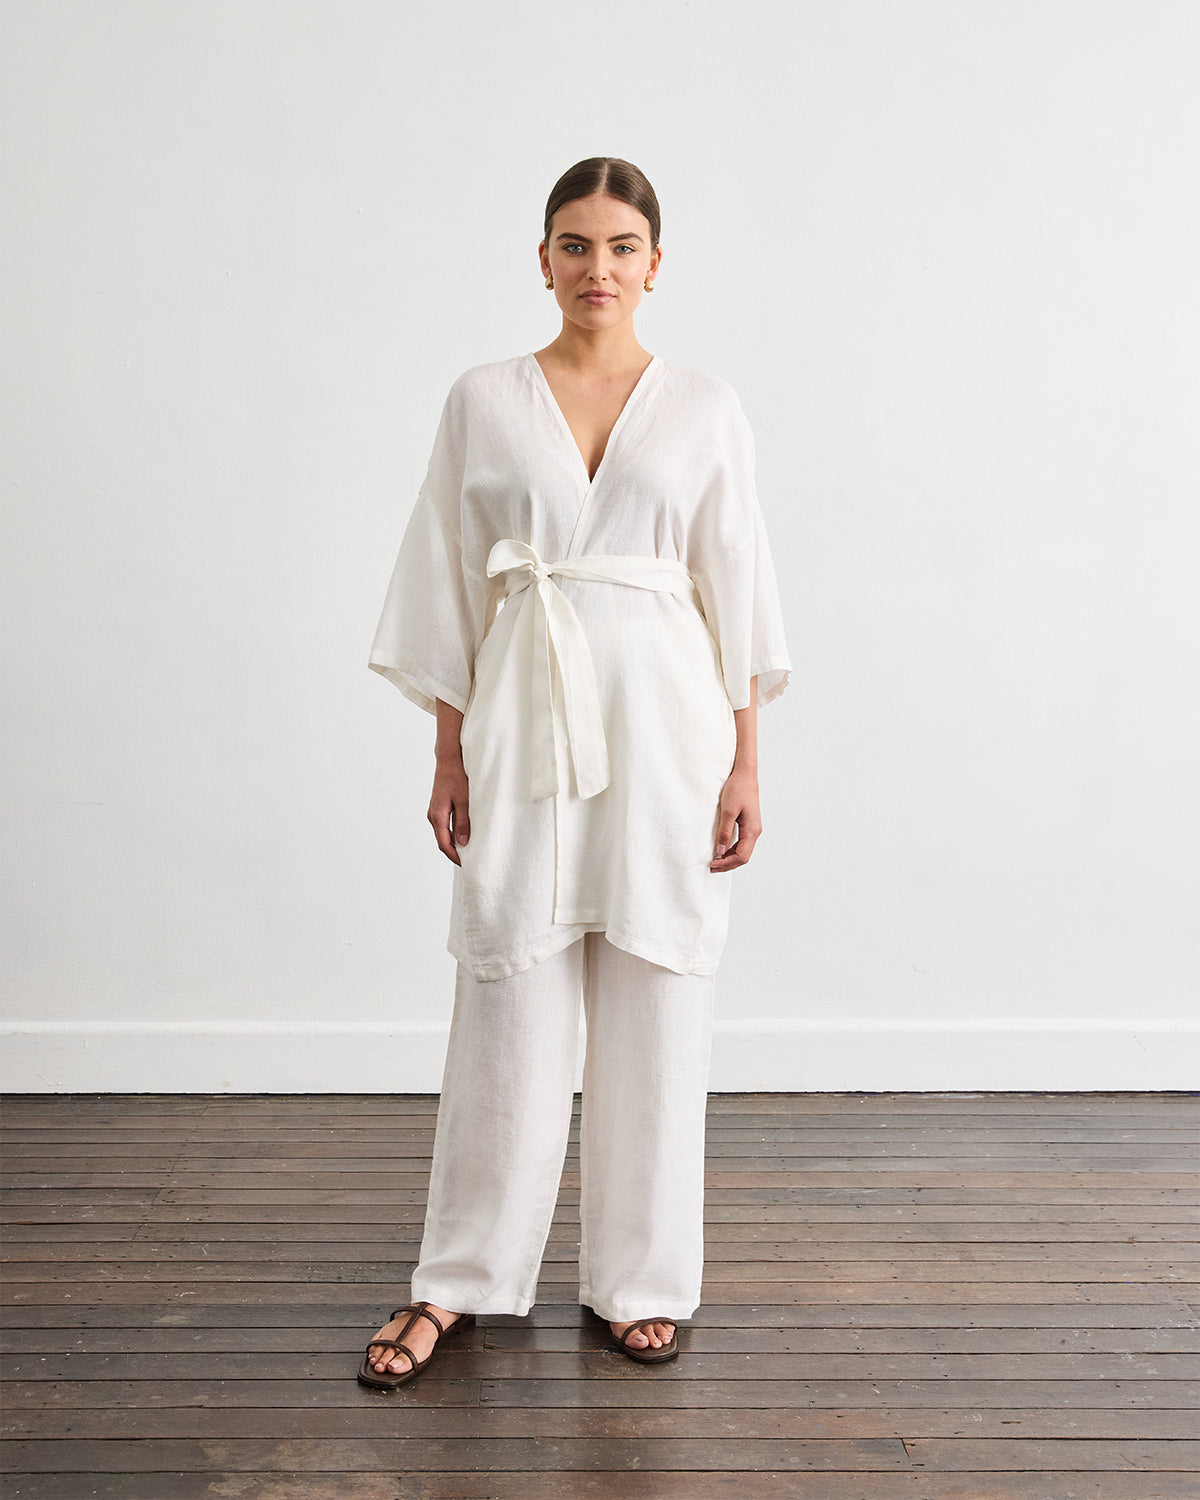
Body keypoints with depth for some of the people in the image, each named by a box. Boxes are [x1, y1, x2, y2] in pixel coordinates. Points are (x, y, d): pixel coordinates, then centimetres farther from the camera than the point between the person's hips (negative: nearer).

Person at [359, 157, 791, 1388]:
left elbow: (734, 594, 4)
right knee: (508, 1001, 4)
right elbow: (452, 592, 7)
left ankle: (639, 1280, 21)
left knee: (655, 1002, 5)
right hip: (522, 719, 0)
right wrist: (449, 758, 3)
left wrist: (743, 768, -1)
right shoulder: (481, 403, 6)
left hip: (663, 718, 0)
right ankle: (464, 1278, 20)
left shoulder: (704, 410, 5)